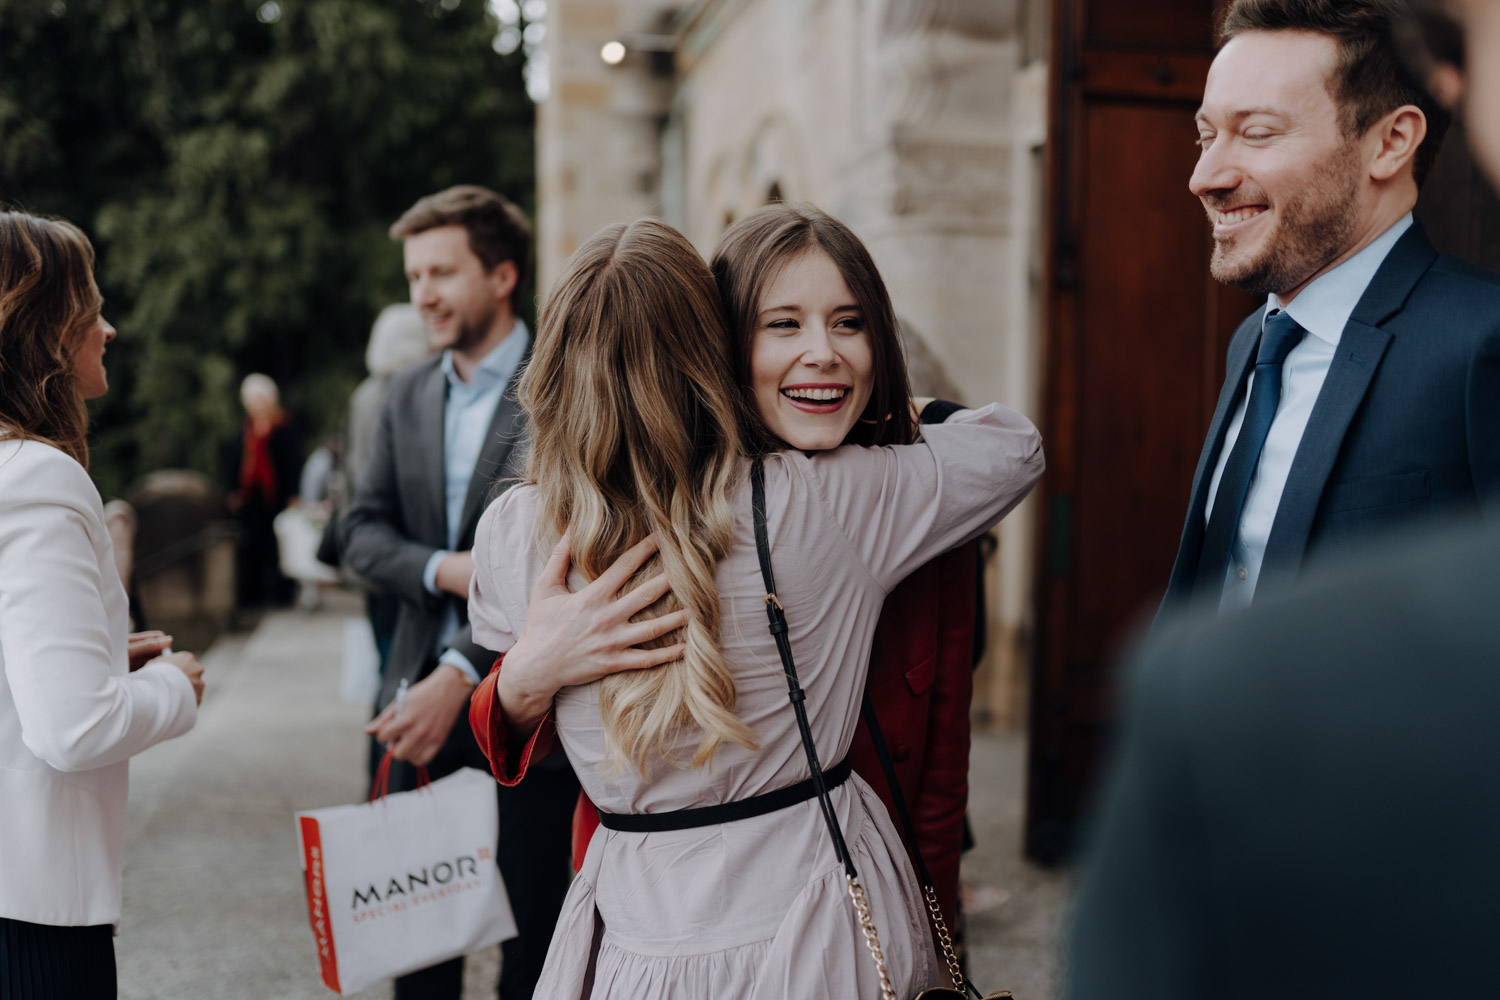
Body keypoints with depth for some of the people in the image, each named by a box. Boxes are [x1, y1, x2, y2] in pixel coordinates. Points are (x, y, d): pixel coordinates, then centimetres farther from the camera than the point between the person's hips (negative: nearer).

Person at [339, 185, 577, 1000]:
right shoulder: (408, 396, 11)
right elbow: (362, 529, 10)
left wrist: (460, 676, -22)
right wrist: (442, 569, -11)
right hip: (419, 692, 6)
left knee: (533, 932, 6)